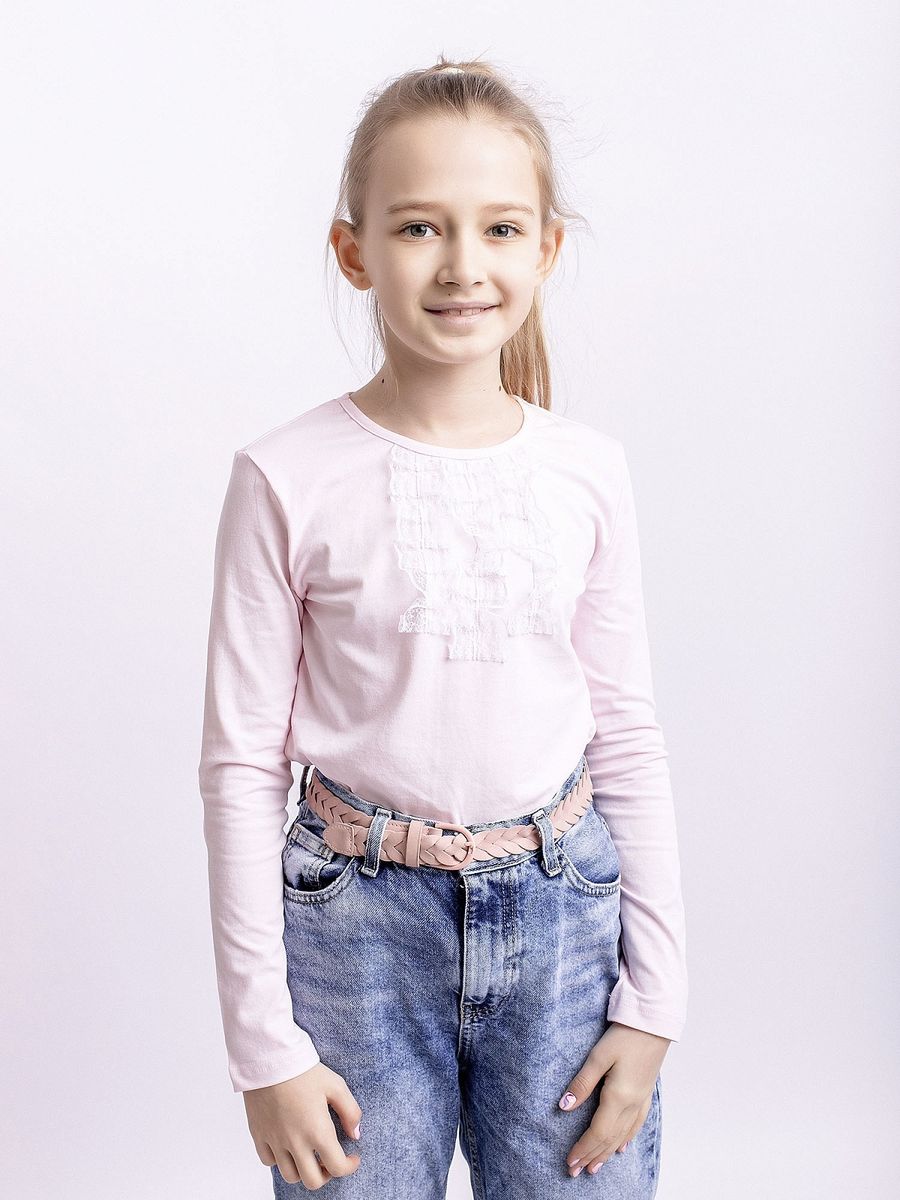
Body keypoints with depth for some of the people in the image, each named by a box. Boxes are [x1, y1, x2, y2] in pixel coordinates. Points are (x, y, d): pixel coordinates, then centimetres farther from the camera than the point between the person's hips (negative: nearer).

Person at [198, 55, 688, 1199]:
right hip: (358, 923, -2)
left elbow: (629, 739, 3)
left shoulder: (589, 473, -3)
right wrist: (265, 1044, -6)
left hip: (562, 912, 2)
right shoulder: (288, 479, -10)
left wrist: (652, 1002, 3)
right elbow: (242, 762, -7)